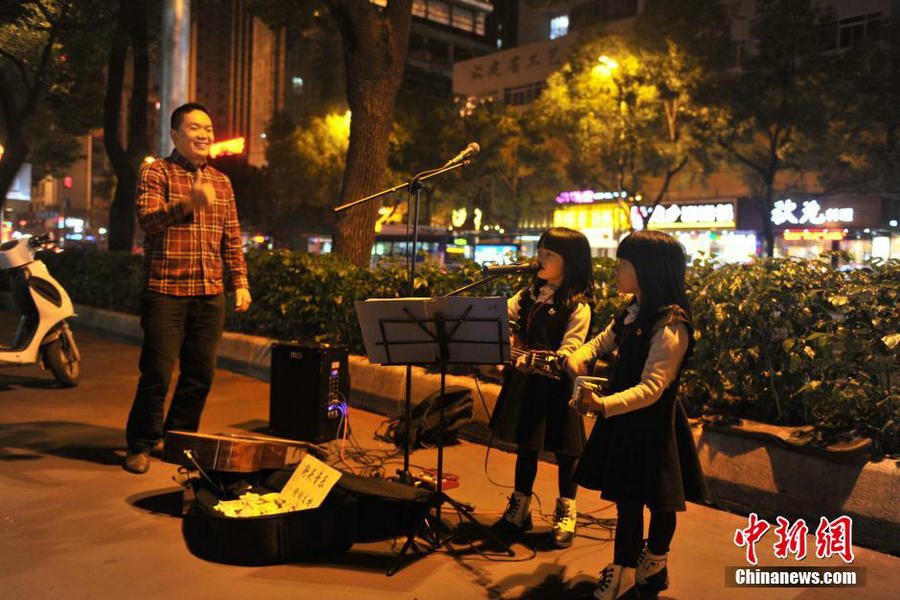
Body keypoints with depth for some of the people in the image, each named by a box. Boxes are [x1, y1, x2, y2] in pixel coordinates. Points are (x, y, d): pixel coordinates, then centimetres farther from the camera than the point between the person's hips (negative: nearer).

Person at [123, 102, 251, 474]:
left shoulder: (221, 181, 16)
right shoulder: (157, 172, 0)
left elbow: (232, 238, 18)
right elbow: (147, 219, -15)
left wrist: (240, 283, 11)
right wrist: (189, 203, -30)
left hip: (210, 293, 5)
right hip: (166, 291, -5)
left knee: (200, 374, 8)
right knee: (157, 373, -3)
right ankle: (141, 446, 13)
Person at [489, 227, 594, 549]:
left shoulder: (577, 305, -11)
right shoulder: (530, 293, 10)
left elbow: (569, 348, -19)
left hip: (557, 385, -6)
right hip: (525, 381, 6)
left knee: (564, 449, 6)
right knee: (526, 445, 15)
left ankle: (566, 515, 23)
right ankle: (519, 509, 29)